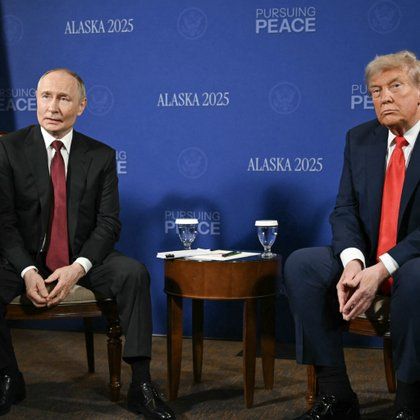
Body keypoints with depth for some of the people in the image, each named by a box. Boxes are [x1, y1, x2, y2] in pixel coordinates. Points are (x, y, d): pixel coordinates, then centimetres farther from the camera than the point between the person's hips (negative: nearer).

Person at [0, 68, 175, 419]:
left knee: (134, 273, -26)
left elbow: (109, 222, -4)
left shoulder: (102, 156, 1)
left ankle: (141, 385, -20)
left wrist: (78, 268, -22)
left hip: (84, 257, 1)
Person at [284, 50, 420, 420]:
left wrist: (382, 268, -27)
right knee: (299, 264, -17)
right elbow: (345, 211, 2)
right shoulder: (359, 139, 8)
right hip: (365, 261, 5)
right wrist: (353, 262, -19)